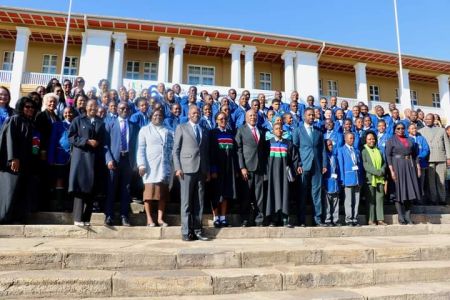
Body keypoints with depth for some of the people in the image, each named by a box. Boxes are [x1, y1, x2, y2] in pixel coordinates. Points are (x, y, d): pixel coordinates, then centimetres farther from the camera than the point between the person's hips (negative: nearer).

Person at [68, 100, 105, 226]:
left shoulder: (101, 122, 14)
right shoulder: (78, 120, 6)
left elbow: (104, 141, 13)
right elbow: (71, 137, -2)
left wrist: (103, 156, 1)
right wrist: (87, 141, -13)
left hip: (96, 158, 3)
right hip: (81, 157, -3)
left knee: (91, 189, 2)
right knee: (80, 187, -8)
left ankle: (86, 218, 7)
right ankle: (78, 218, -5)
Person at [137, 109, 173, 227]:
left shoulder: (168, 131, 16)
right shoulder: (145, 130, 9)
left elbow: (171, 149, 13)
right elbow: (141, 149, 2)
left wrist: (172, 165, 1)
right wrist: (141, 164, -8)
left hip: (165, 166, 2)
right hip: (150, 166, -2)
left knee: (163, 192, 1)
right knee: (149, 191, -4)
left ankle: (160, 218, 5)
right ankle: (149, 219, 0)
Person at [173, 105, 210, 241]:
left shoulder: (204, 131, 20)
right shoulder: (181, 128, 7)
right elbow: (176, 150, 1)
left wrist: (208, 170, 11)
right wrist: (177, 168, -9)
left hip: (201, 170, 4)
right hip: (187, 169, -4)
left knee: (199, 202, 4)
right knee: (186, 202, -2)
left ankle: (197, 230, 10)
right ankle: (186, 231, 3)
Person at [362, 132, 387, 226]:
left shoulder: (379, 151, 17)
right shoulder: (364, 151, 1)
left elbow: (384, 163, 15)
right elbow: (365, 165, -8)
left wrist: (382, 171, -6)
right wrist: (376, 172, -16)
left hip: (380, 179, 4)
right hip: (370, 178, -4)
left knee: (380, 199, 2)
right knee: (371, 200, -2)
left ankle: (380, 219, 6)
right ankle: (371, 220, 1)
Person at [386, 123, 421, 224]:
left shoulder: (409, 140, 15)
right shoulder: (391, 141, 2)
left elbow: (415, 155, 14)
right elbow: (388, 156, -6)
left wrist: (418, 167, 4)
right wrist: (391, 170, -15)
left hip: (410, 166, 4)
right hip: (398, 166, -4)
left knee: (410, 190, 3)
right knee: (399, 191, -2)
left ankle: (408, 216, 11)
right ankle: (401, 217, 4)